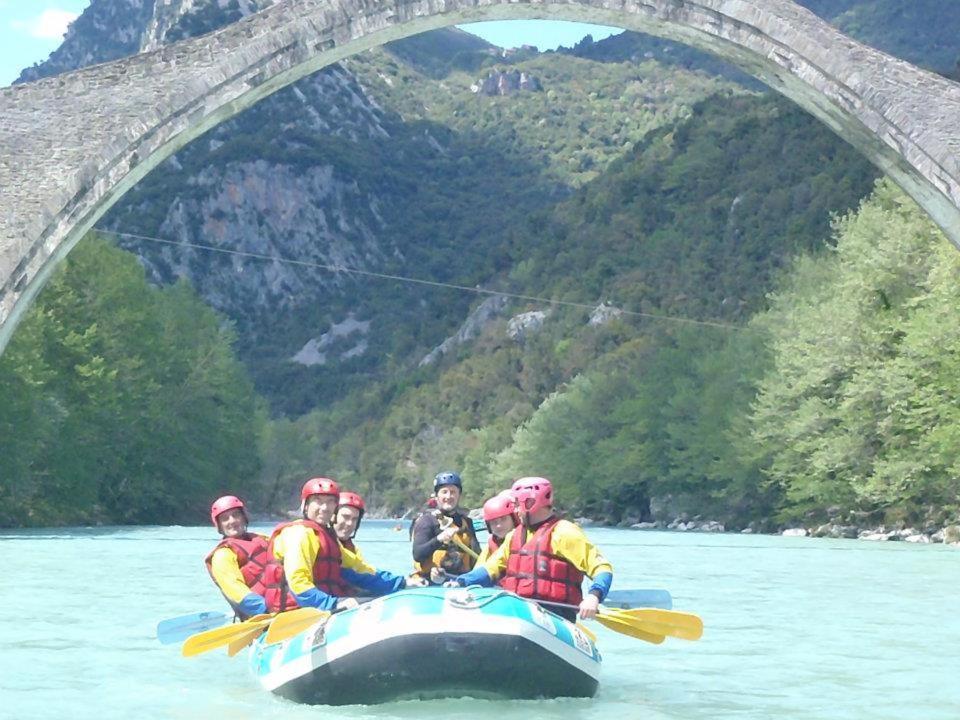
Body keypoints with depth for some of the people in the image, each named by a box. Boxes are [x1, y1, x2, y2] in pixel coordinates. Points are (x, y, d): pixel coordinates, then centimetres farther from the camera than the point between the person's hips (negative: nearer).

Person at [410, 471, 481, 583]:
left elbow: (476, 555, 25)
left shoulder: (466, 521, 19)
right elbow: (417, 555, -11)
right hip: (432, 582, -4)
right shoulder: (426, 520, 2)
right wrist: (439, 539, -25)